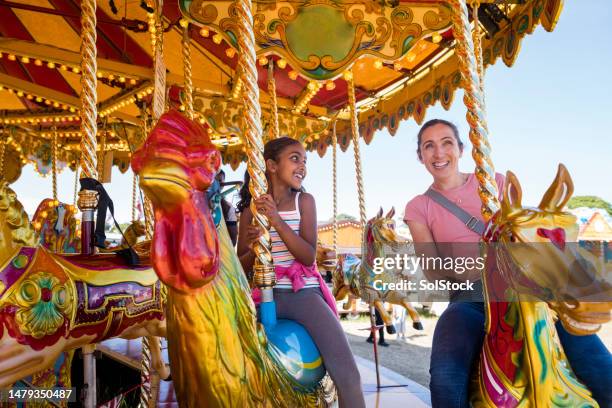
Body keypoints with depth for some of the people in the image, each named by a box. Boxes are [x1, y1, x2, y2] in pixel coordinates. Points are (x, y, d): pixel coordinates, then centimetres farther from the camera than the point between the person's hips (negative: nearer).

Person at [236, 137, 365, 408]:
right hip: (265, 295, 1)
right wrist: (252, 246, -15)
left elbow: (309, 256, -8)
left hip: (304, 293, -1)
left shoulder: (304, 201, 4)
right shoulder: (250, 210, 6)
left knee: (347, 375, -14)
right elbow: (241, 267, 7)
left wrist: (277, 220, -20)